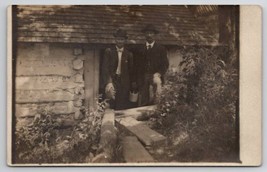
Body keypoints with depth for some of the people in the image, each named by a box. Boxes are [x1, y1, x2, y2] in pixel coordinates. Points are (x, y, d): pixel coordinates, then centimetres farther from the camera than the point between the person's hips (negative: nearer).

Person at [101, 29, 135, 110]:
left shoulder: (128, 54, 10)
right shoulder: (109, 51, 4)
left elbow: (131, 71, 12)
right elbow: (105, 68, -3)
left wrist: (130, 86, 7)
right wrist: (108, 82, -16)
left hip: (124, 83, 1)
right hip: (112, 81, -1)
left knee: (123, 107, -4)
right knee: (112, 106, -11)